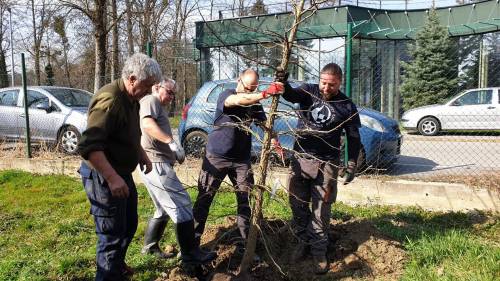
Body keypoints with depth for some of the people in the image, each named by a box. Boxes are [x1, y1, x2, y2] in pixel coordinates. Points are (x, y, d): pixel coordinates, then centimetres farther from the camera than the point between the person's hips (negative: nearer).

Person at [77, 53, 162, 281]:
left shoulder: (131, 99, 7)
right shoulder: (109, 99, -25)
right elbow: (88, 146, -32)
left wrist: (141, 155, 13)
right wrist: (112, 178, -34)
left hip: (122, 175, 10)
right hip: (104, 178, -10)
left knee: (129, 226, 24)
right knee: (112, 236, -1)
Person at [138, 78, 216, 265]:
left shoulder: (159, 108, 28)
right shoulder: (150, 100, -4)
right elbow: (147, 124, -24)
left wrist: (174, 152, 14)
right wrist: (172, 142, -30)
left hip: (157, 165, 11)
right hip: (155, 163, -11)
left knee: (164, 209, 19)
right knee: (182, 205, -12)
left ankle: (150, 246, 29)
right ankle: (190, 253, -8)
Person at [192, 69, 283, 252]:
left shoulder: (254, 103, 8)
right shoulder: (225, 95, -8)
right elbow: (237, 100, -31)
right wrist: (266, 94, -42)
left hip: (241, 159, 4)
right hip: (216, 156, -4)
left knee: (245, 200, 2)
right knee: (204, 198, 2)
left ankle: (245, 242, 12)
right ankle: (194, 239, 14)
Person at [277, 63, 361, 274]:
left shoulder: (347, 107, -3)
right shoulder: (309, 91, 0)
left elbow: (353, 138, 3)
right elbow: (291, 95, -21)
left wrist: (352, 164, -4)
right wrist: (283, 84, -43)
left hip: (326, 164, -2)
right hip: (300, 157, 2)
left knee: (321, 209, 2)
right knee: (297, 204, 10)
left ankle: (319, 251, 16)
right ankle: (304, 241, 29)